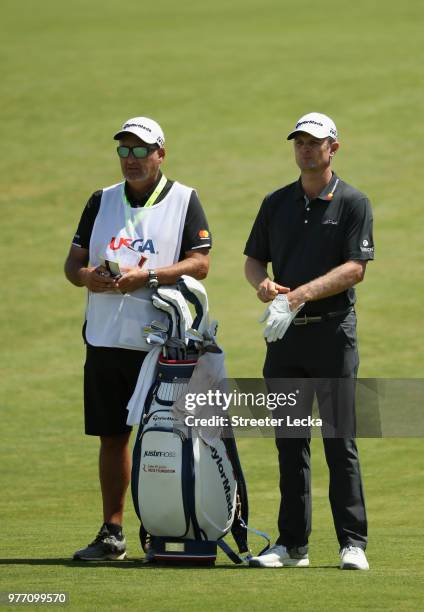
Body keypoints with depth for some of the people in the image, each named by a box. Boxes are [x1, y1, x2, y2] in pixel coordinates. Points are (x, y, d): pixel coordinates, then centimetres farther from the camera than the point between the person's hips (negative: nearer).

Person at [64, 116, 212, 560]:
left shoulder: (184, 200, 2)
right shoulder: (102, 201, 15)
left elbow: (200, 264, -8)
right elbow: (73, 262, 14)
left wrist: (144, 277, -19)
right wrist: (89, 277, -10)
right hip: (105, 340, 4)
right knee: (112, 436, 6)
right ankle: (111, 534, 10)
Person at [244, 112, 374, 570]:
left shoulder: (353, 203, -1)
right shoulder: (276, 203, 13)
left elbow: (355, 269, -10)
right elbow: (253, 258, 16)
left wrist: (300, 295, -20)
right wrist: (263, 283, -8)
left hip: (332, 331, -5)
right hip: (284, 335, 5)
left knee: (340, 442, -6)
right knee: (290, 443, 6)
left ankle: (352, 543, -4)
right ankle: (292, 544, 10)